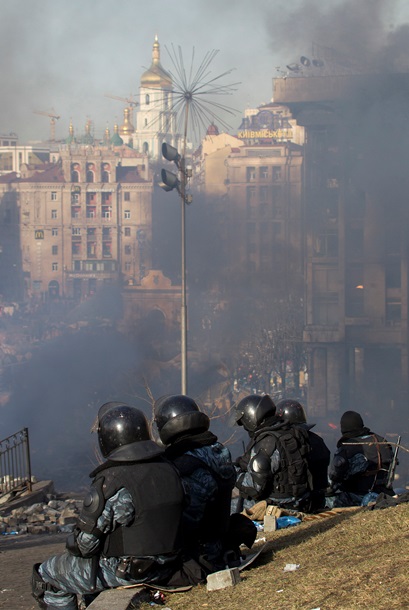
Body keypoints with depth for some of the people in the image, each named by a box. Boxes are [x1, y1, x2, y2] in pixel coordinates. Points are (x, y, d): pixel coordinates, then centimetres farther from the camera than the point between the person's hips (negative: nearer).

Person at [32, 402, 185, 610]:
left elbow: (85, 542, -17)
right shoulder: (168, 470, 0)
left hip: (128, 573, -8)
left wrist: (72, 546, 6)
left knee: (44, 577, 10)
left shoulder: (110, 483, -23)